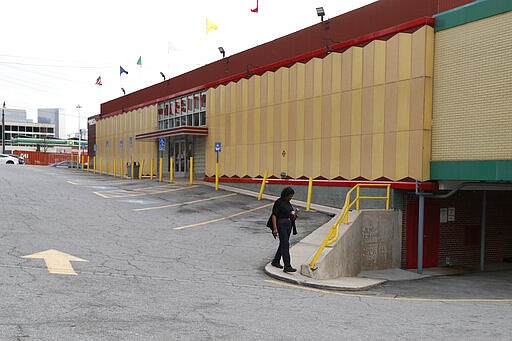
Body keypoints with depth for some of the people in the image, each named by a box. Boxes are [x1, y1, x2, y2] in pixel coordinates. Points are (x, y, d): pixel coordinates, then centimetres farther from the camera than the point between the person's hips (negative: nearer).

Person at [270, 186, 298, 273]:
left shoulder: (287, 202, 12)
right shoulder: (279, 202, -13)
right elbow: (274, 215, -15)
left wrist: (293, 215, 3)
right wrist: (275, 228, -21)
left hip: (288, 224, 9)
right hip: (281, 224, -9)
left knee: (283, 244, 16)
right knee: (285, 244, -14)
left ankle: (275, 261, 31)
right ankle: (287, 266, -17)